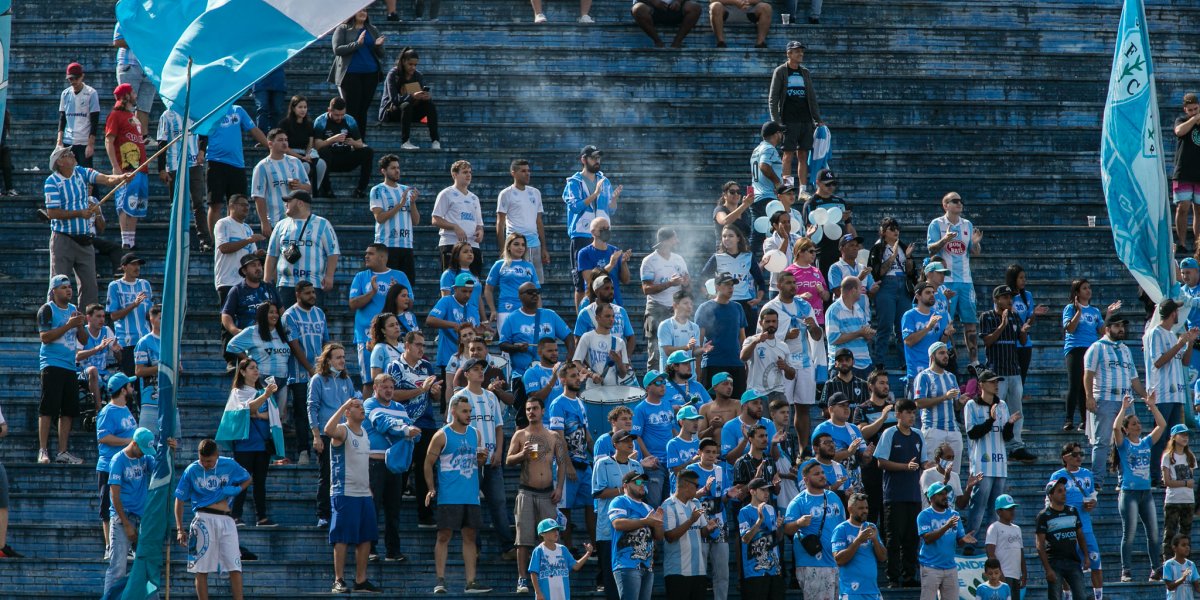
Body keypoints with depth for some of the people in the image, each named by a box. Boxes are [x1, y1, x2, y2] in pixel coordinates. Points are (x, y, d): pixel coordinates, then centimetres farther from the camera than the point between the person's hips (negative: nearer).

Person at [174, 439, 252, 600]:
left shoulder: (229, 465, 3)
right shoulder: (191, 471, 1)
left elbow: (247, 479, 19)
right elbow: (179, 500, 5)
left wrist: (236, 490, -3)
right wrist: (180, 529, 1)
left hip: (226, 520, 1)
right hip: (203, 519, -1)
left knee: (235, 568, -5)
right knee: (201, 569, 0)